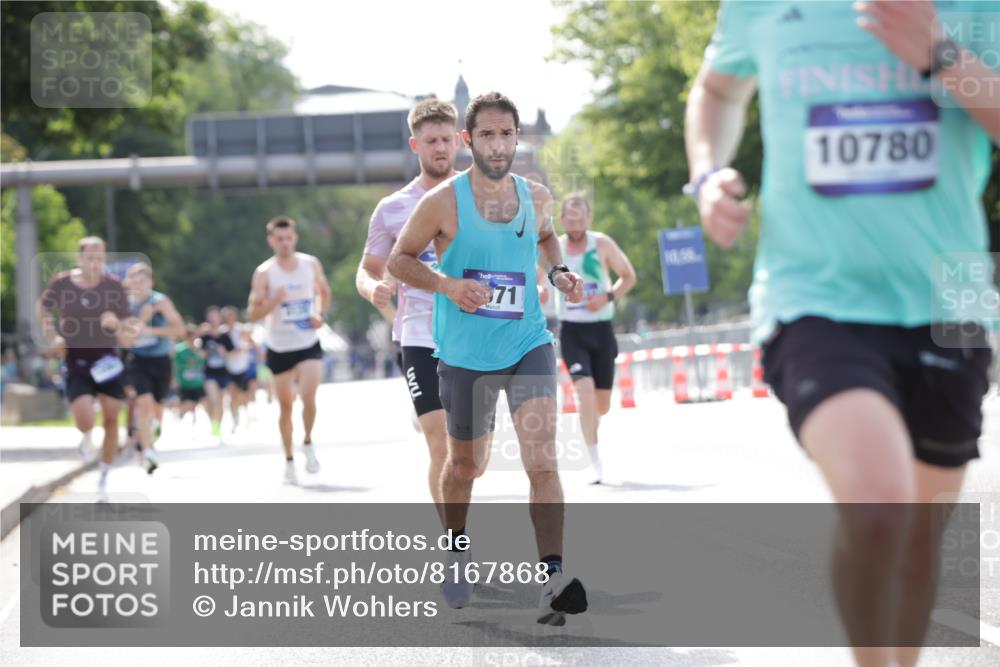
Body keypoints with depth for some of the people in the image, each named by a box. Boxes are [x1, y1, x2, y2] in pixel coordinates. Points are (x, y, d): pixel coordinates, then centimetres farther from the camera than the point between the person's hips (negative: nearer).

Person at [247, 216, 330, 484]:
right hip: (279, 348, 0)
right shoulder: (264, 273, -8)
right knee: (285, 406, 7)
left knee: (308, 396, -21)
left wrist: (320, 314, -1)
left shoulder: (311, 264, -1)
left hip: (309, 345, 0)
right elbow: (252, 314, -9)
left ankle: (308, 443, 4)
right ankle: (289, 460, 23)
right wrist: (273, 302, -27)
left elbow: (324, 292, 18)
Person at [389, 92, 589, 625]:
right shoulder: (443, 202, -9)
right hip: (465, 354, -1)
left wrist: (558, 272, 5)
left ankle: (551, 582, -22)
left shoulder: (536, 196, 2)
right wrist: (446, 284, -18)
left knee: (542, 458, -16)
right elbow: (399, 259, 0)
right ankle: (455, 547, 43)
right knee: (466, 463, 14)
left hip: (528, 345, 1)